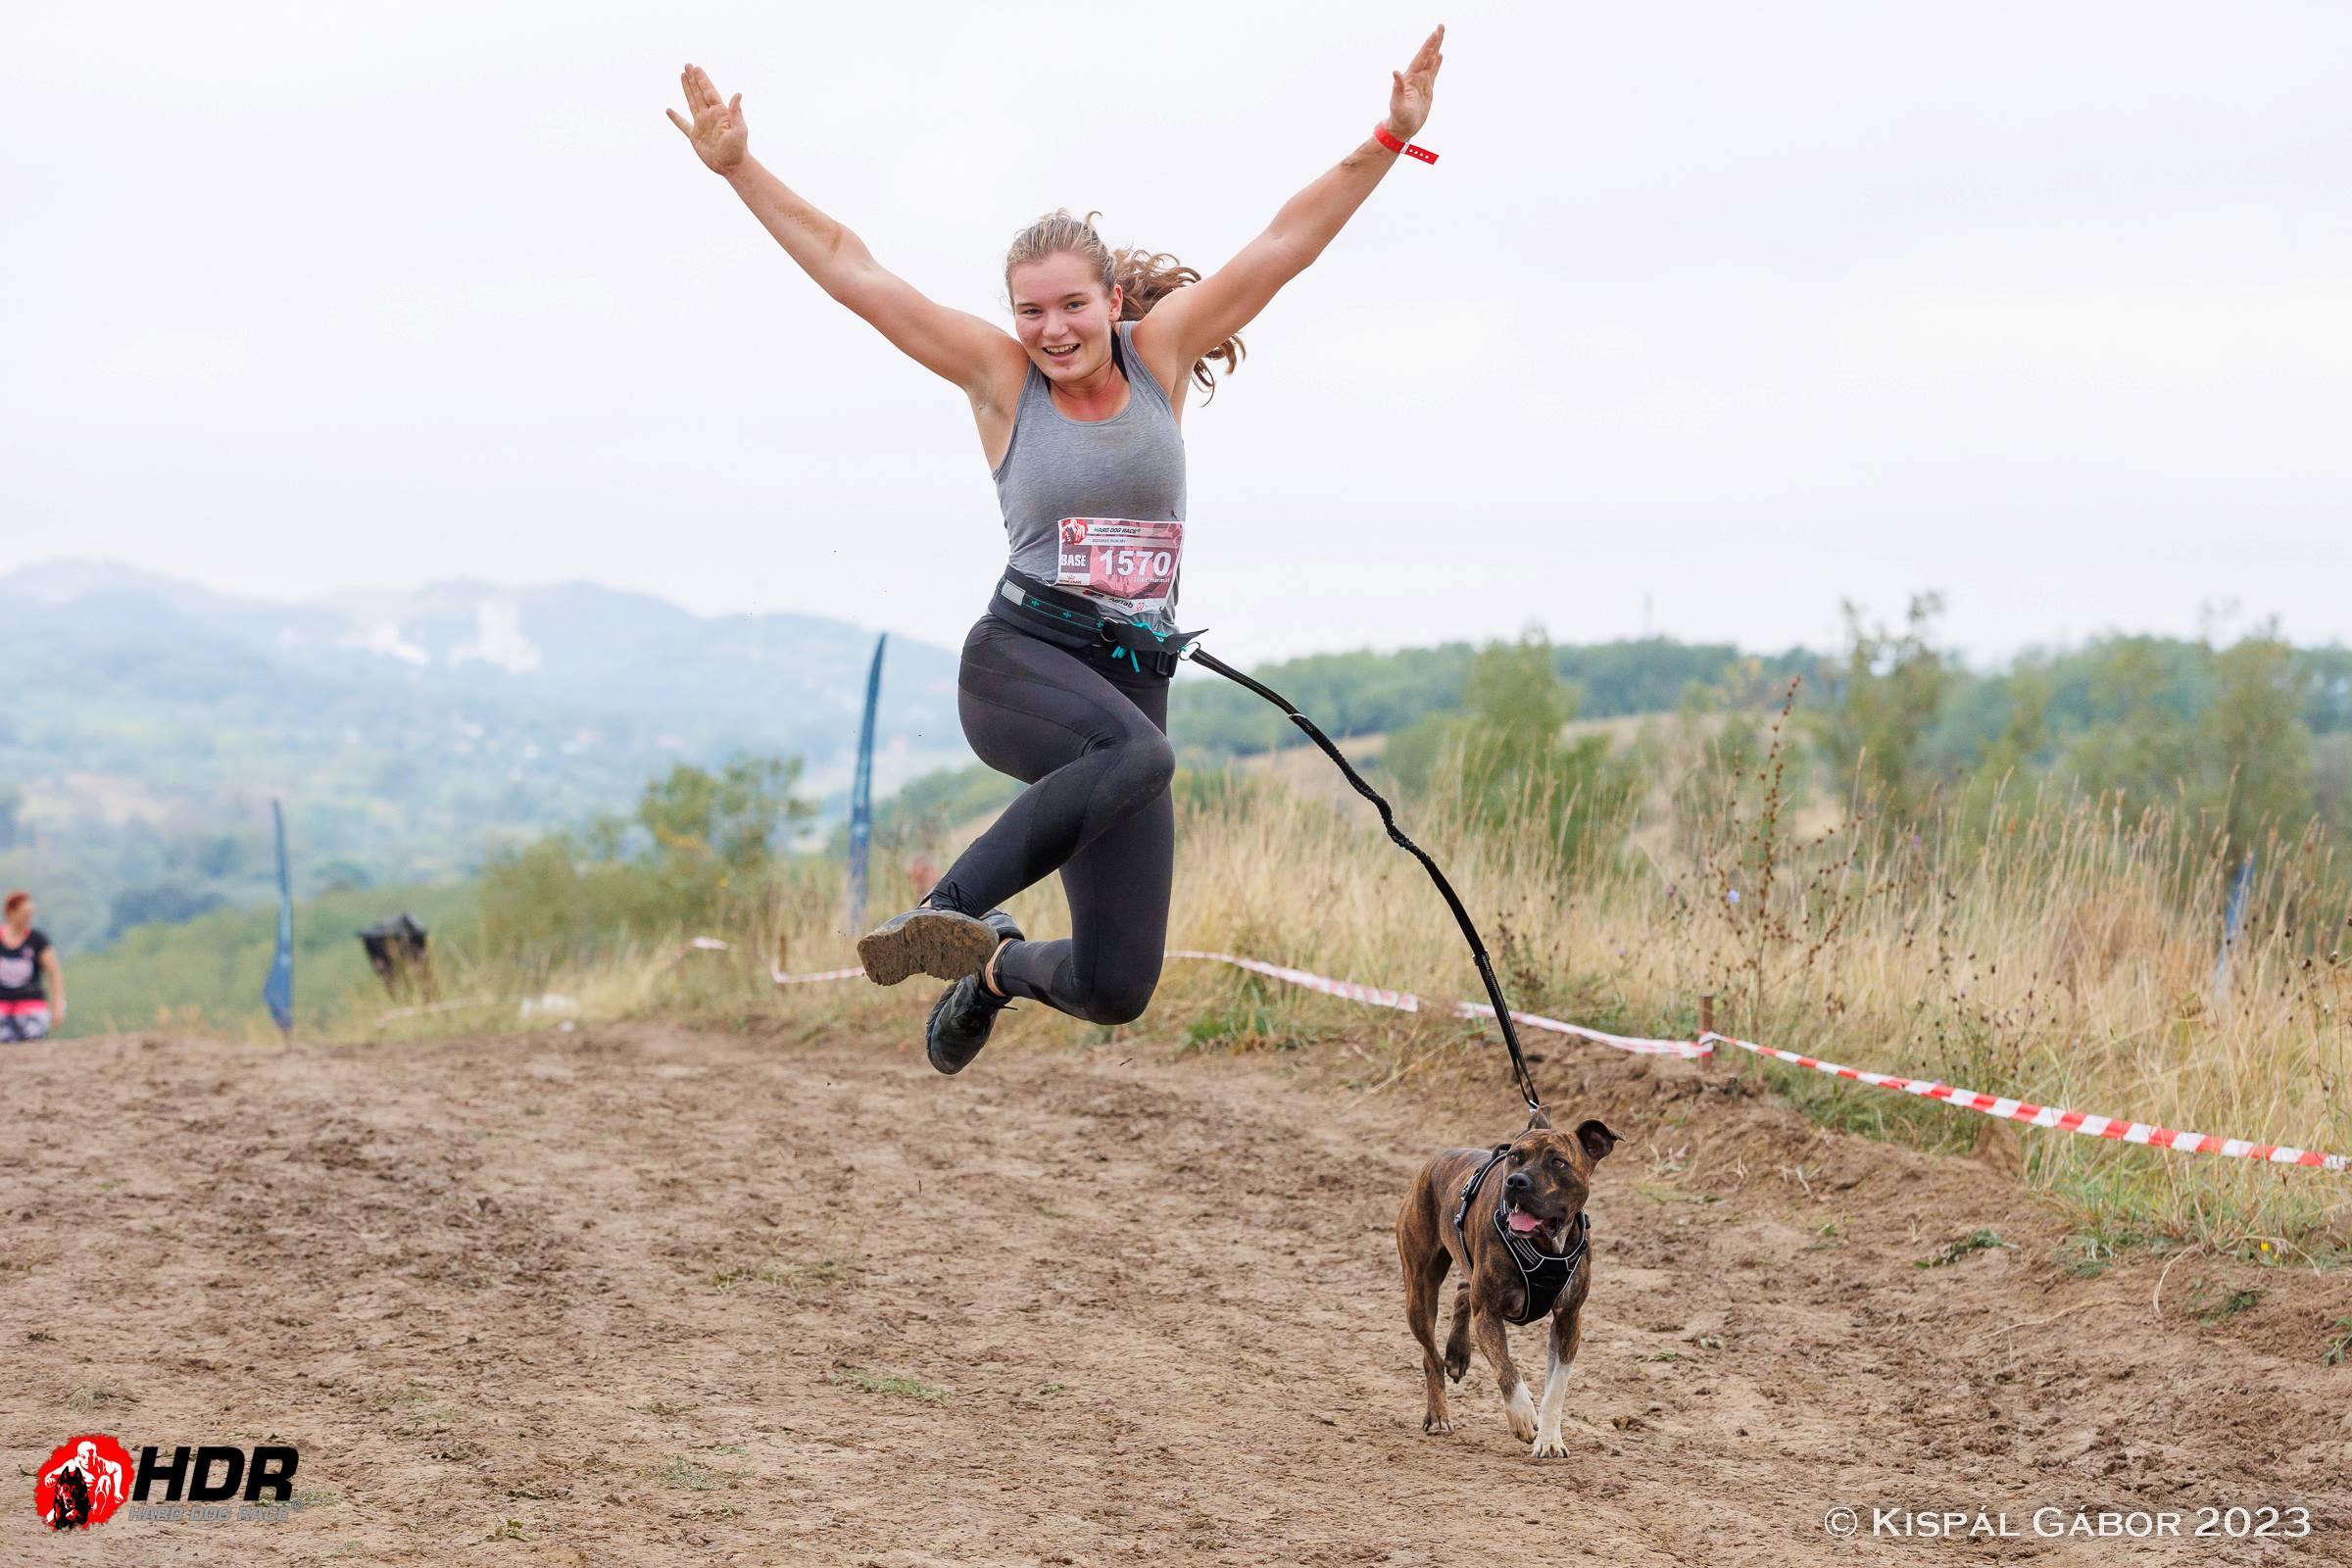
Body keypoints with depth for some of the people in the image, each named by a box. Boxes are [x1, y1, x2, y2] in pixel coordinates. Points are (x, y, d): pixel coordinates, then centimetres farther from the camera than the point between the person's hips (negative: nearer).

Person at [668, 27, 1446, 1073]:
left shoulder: (1159, 356, 8)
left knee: (1116, 988, -4)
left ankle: (998, 966, 30)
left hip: (1132, 678, 3)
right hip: (1019, 660, -3)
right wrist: (738, 168, -7)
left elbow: (1286, 243, 4)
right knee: (1137, 753, -40)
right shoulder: (1000, 378, 3)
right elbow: (848, 270, -1)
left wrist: (1388, 141, -3)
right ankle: (948, 908, -29)